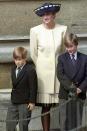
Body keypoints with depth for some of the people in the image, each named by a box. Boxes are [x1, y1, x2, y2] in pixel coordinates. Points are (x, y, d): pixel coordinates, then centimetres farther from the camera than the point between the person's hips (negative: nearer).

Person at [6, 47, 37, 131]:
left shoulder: (30, 70, -16)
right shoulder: (14, 69, 9)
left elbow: (33, 87, -15)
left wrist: (32, 102, -15)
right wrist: (13, 97, 14)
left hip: (25, 103, -7)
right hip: (14, 102, 7)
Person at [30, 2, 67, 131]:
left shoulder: (62, 29, -1)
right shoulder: (35, 31, -4)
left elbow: (65, 51, 9)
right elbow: (33, 54, 5)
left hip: (60, 71, 1)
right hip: (43, 72, -1)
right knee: (45, 107, 2)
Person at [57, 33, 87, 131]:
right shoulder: (61, 58, 1)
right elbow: (60, 75, -9)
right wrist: (71, 87, -18)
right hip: (65, 94, -1)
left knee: (78, 120, 8)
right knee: (65, 120, 4)